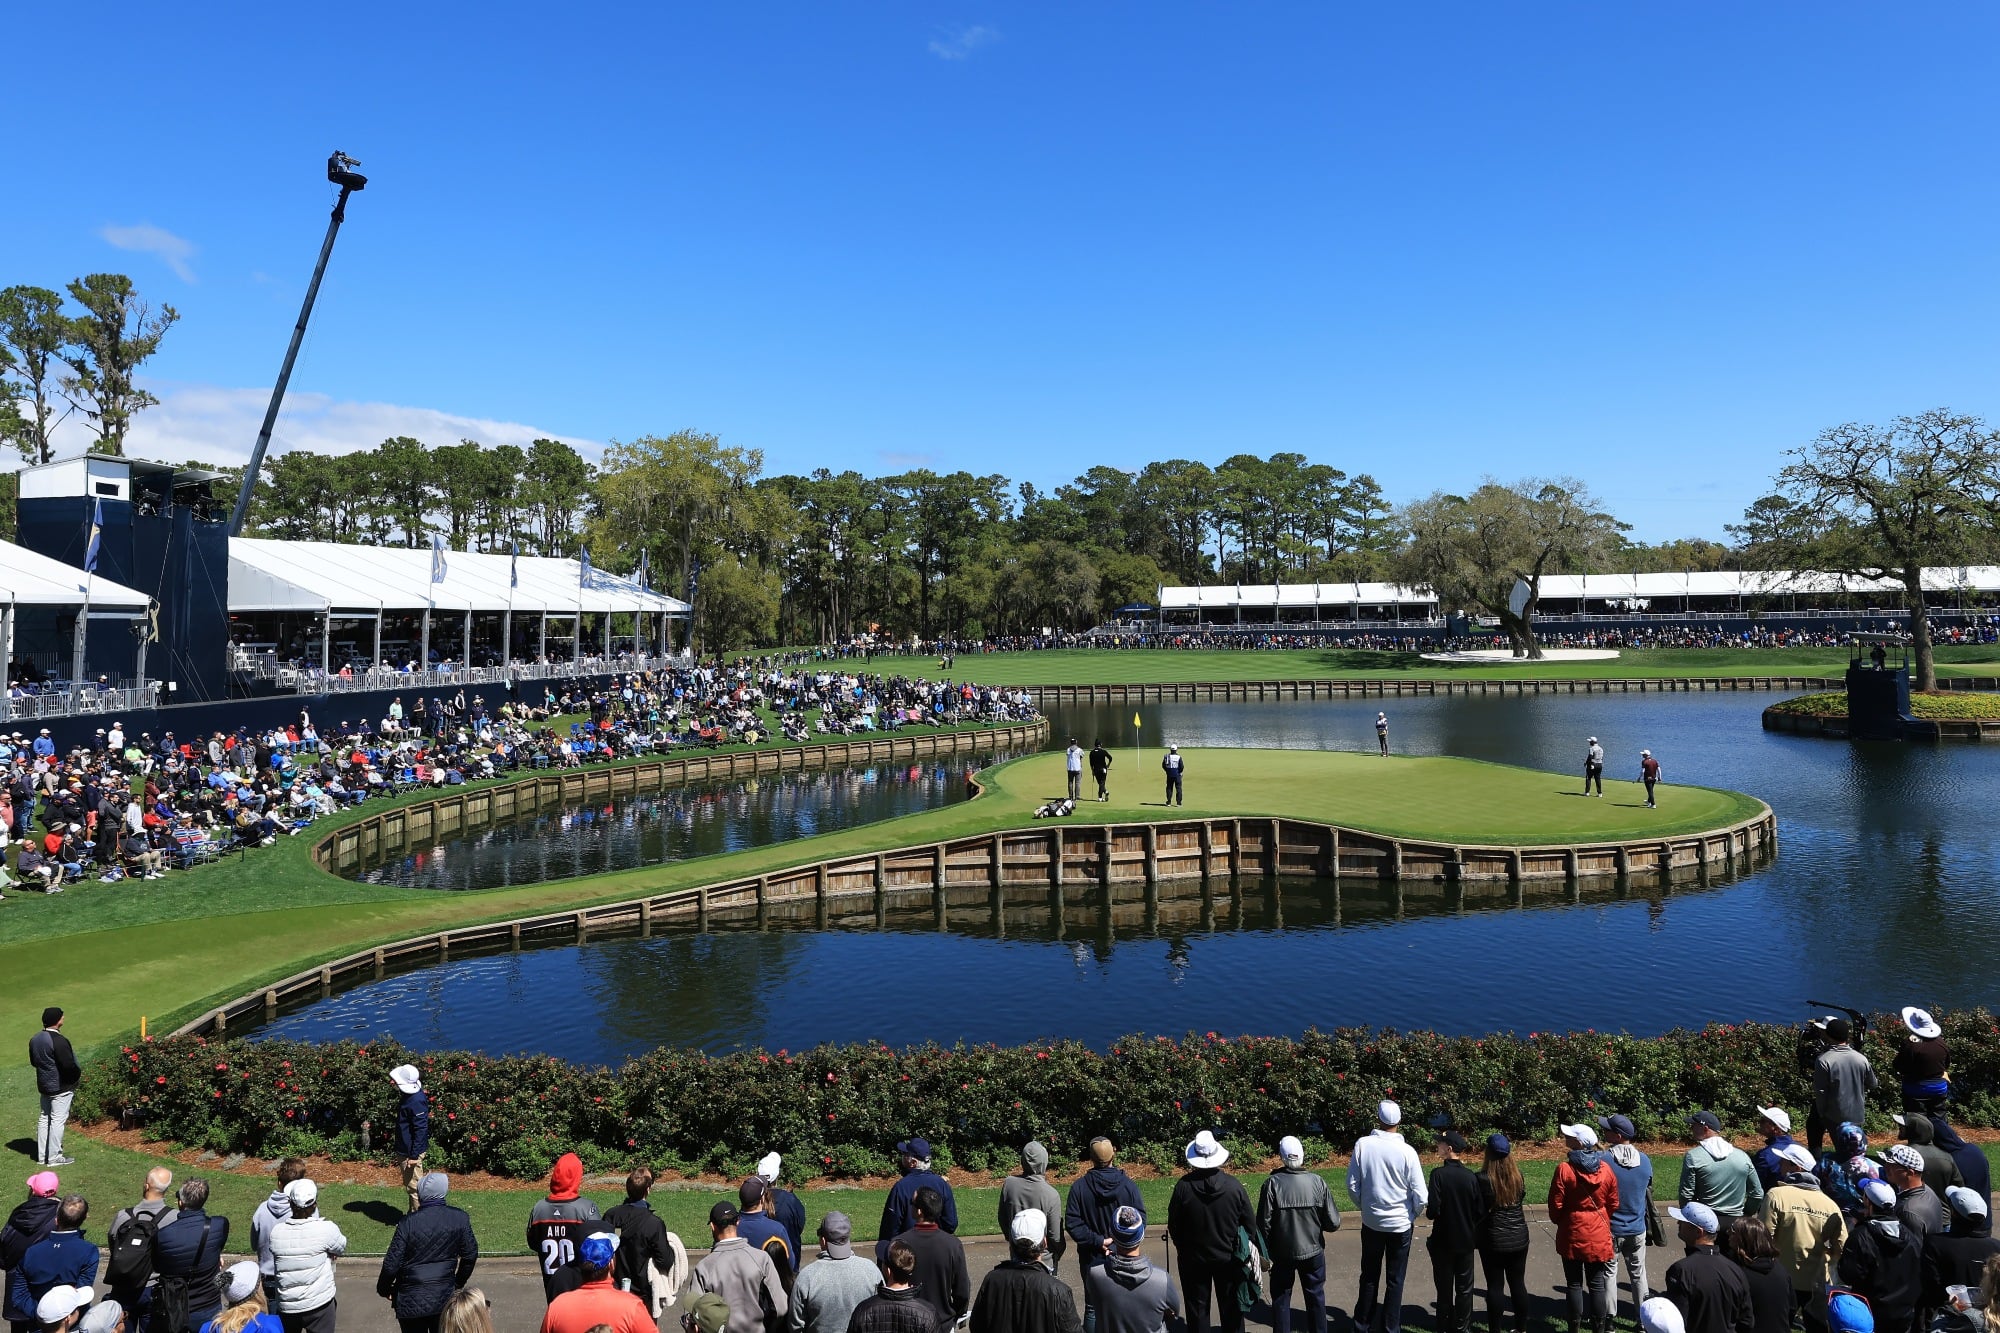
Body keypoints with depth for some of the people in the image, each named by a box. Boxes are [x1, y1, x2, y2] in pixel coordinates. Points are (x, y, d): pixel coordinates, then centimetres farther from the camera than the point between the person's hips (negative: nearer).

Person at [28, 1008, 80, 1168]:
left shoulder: (35, 1039, 5)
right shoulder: (59, 1041, -23)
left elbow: (33, 1062, 16)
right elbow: (68, 1065, -24)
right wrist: (78, 1074, -6)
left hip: (44, 1086, 9)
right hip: (60, 1087, -9)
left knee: (44, 1119, 16)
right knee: (57, 1120, -2)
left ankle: (42, 1155, 23)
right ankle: (53, 1157, 1)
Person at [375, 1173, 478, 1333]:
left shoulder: (408, 1222, -17)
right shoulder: (459, 1218, -9)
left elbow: (392, 1264, -13)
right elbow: (470, 1254, 1)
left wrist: (383, 1289, 6)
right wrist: (459, 1282, 17)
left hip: (411, 1301, -2)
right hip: (445, 1298, 2)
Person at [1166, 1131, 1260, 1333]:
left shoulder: (1183, 1186, -19)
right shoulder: (1234, 1186, -16)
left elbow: (1173, 1225, -9)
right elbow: (1250, 1224, -7)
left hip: (1193, 1259, -1)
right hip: (1229, 1259, 1)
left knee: (1197, 1309, 15)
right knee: (1231, 1308, 18)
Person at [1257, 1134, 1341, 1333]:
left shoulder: (1272, 1183, -17)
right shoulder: (1317, 1181, -13)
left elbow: (1264, 1223, -15)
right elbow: (1333, 1223, -10)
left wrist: (1266, 1252, 0)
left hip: (1282, 1253, -1)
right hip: (1313, 1252, 1)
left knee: (1281, 1299, 15)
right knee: (1315, 1297, 20)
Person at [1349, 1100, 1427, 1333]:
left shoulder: (1363, 1145, -12)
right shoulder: (1407, 1151, -16)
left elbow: (1352, 1185, -6)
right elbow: (1420, 1195, -12)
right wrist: (1413, 1215, 8)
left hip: (1371, 1222, 2)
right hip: (1401, 1224, -2)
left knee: (1369, 1275, 18)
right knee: (1395, 1280, 12)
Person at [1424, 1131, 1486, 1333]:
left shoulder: (1438, 1174, -19)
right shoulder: (1471, 1176, -9)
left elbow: (1433, 1211, -22)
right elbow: (1480, 1211, -5)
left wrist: (1428, 1210, 1)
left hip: (1443, 1242, -2)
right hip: (1466, 1241, 3)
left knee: (1444, 1289, 12)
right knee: (1464, 1288, 16)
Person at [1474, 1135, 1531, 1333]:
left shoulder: (1482, 1179, -17)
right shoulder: (1518, 1176, -3)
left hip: (1493, 1240, -4)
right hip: (1519, 1237, 4)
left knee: (1495, 1286, 4)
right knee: (1518, 1283, 16)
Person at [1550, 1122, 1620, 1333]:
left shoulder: (1564, 1169, -17)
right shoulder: (1605, 1169, -5)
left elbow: (1556, 1205, -12)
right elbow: (1613, 1204, 3)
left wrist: (1559, 1222, 8)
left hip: (1572, 1236, -3)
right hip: (1599, 1236, 3)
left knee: (1574, 1284, 9)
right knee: (1597, 1284, 11)